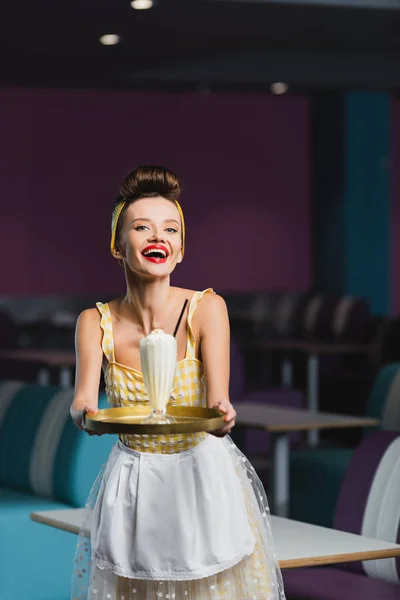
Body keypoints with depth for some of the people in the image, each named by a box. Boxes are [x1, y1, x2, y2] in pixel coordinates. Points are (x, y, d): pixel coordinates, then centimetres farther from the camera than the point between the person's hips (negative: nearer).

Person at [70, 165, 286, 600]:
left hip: (205, 477, -1)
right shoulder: (95, 322, -8)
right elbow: (83, 396, -19)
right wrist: (83, 412, -43)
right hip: (130, 486, 1)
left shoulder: (206, 308, -13)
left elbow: (217, 395, -22)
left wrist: (220, 412, -45)